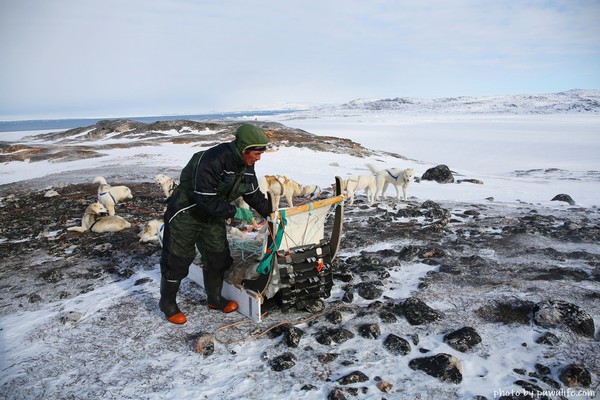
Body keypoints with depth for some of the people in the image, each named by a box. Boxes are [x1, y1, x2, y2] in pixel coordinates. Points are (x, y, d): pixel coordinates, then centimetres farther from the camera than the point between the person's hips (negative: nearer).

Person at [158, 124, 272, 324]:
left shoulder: (246, 165, -6)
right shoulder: (213, 160, -33)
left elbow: (253, 194, 7)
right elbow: (205, 199, -32)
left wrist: (271, 213, -1)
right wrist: (234, 212, -24)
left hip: (213, 215, 8)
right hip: (186, 212, -8)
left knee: (218, 256, 11)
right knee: (177, 259, 2)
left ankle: (214, 298, 29)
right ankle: (167, 302, 23)